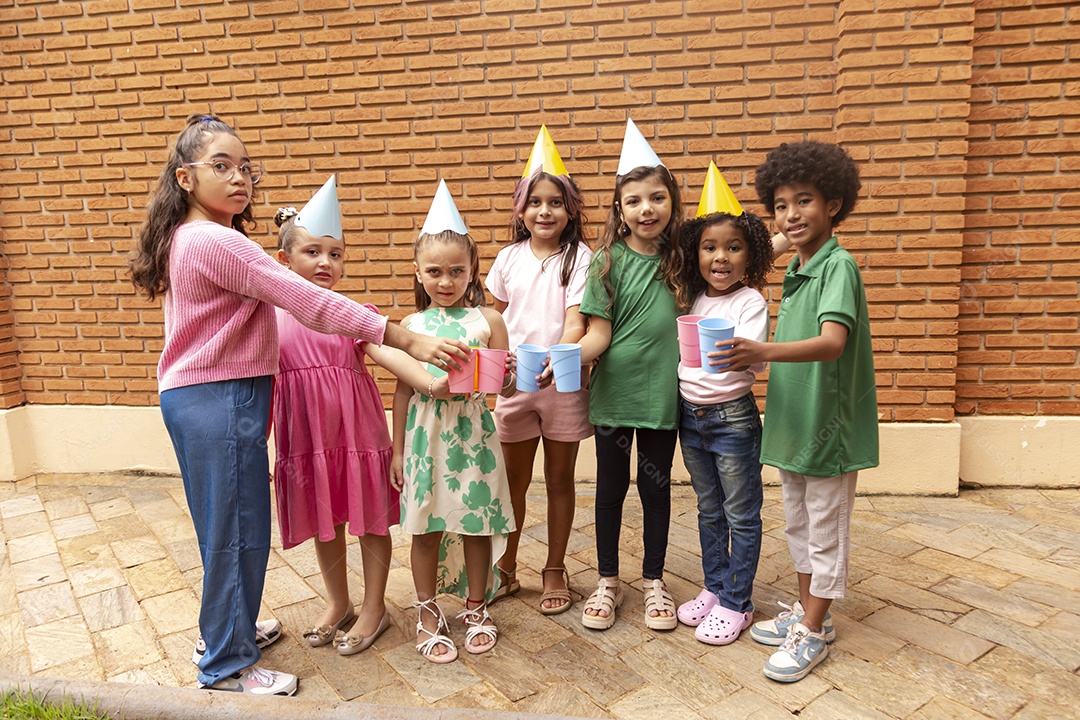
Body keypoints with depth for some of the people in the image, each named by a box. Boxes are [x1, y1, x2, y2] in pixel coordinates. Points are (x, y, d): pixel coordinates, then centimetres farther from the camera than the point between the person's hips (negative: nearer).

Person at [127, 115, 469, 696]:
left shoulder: (186, 238, 12)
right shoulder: (217, 242, -20)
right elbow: (307, 301, -27)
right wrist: (407, 340, -29)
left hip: (198, 399, 10)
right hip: (219, 402, -10)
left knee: (225, 526, 22)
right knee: (237, 531, 3)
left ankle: (228, 628, 41)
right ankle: (228, 665, 21)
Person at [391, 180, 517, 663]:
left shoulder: (488, 321, 0)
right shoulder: (411, 326, 3)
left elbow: (507, 386, 0)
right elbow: (403, 391, 7)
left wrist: (501, 377, -23)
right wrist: (398, 450, 7)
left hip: (473, 434, 0)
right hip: (426, 435, 1)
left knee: (477, 524, 9)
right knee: (426, 528, 9)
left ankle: (476, 611, 31)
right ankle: (428, 616, 29)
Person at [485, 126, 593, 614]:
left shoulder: (579, 257, -6)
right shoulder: (509, 258, 4)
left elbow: (576, 322, -14)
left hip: (564, 383, -2)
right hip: (514, 380, 3)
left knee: (559, 479, 11)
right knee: (513, 480, 13)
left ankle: (555, 570, 28)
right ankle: (505, 569, 30)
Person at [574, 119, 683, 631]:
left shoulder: (678, 258, 2)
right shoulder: (608, 260, -6)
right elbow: (599, 331, -10)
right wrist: (570, 359, -28)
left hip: (662, 391, 2)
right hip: (613, 391, -2)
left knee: (656, 486, 13)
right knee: (611, 486, 11)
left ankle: (653, 581, 31)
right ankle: (608, 582, 29)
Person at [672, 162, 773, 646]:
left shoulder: (750, 301, -11)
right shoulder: (690, 298, 7)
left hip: (733, 416, -6)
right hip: (690, 415, 6)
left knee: (741, 516, 7)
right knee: (708, 511, 19)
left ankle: (737, 604, 22)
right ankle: (714, 589, 35)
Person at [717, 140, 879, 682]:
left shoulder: (839, 265, -17)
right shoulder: (794, 270, 9)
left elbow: (832, 343, -32)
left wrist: (765, 352, -45)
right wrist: (752, 358, 6)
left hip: (829, 420, -8)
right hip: (793, 419, 8)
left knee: (826, 530, 7)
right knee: (797, 522, 19)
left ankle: (814, 632, 22)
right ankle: (806, 610, 36)